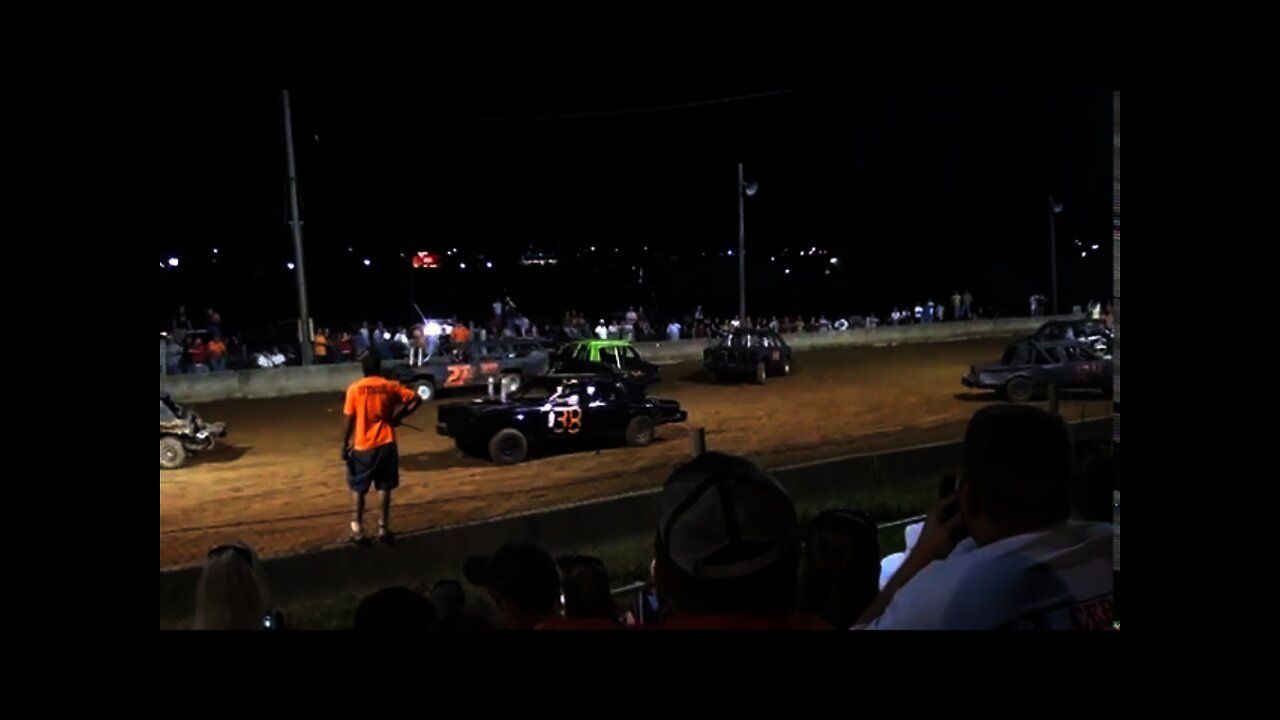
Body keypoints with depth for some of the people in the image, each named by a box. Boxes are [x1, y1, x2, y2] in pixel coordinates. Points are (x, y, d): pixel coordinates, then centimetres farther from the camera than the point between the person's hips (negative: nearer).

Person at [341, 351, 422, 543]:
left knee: (358, 489, 11)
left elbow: (349, 421, -7)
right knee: (384, 487, 9)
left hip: (362, 446, -1)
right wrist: (398, 417, 4)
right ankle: (383, 528, 11)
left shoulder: (354, 389, -7)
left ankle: (357, 530, 11)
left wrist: (345, 446, 2)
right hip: (386, 444, 2)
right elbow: (416, 399, -4)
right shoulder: (390, 386, -1)